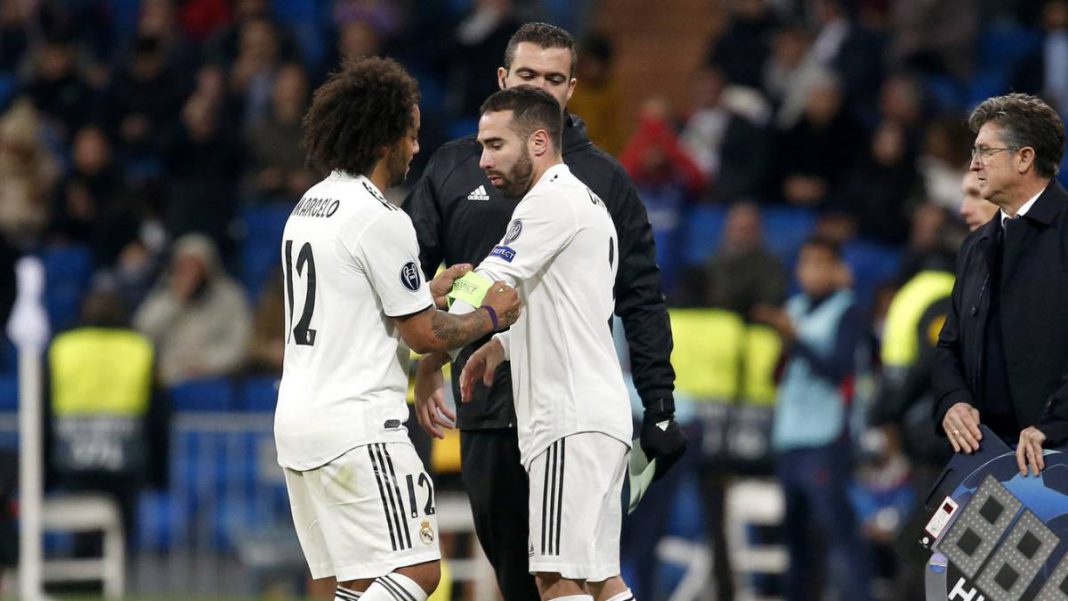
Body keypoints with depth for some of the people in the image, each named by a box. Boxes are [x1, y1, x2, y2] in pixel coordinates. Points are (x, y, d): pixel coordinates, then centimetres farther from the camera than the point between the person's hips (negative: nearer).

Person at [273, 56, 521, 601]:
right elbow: (423, 335, -9)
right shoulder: (381, 219, -13)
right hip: (357, 425, -9)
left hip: (296, 418, 9)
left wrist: (428, 291, 27)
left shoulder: (309, 207, 15)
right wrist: (489, 316, 7)